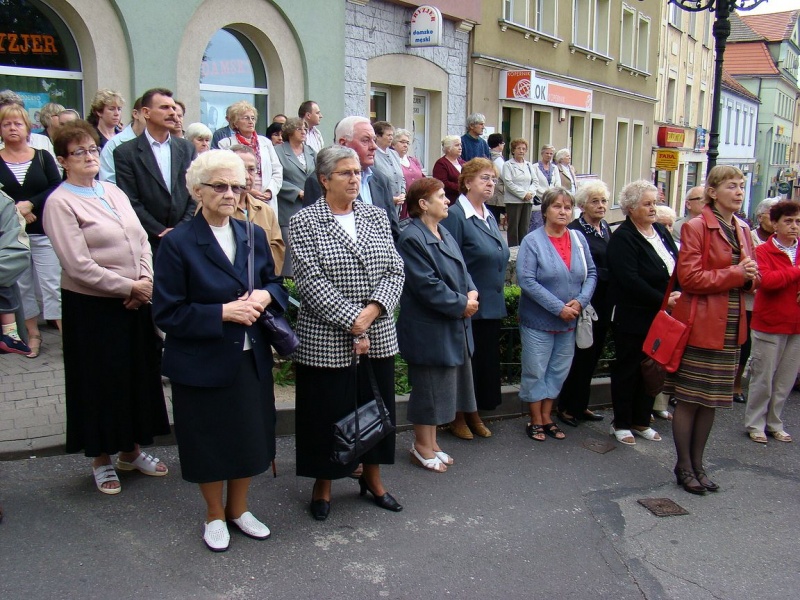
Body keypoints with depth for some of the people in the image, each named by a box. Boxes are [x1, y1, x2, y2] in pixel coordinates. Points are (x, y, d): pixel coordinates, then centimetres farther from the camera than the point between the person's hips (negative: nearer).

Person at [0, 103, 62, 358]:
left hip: (43, 232, -1)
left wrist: (30, 204, -16)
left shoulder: (43, 157, 4)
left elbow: (56, 189, -5)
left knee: (52, 285, -4)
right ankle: (33, 335, 20)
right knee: (22, 286, 9)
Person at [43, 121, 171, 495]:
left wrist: (146, 281, -7)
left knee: (139, 374, 13)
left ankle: (131, 450, 32)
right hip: (91, 307, -6)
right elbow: (78, 265, -17)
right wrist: (129, 287, -15)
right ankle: (101, 459, 25)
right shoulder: (59, 203, -10)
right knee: (100, 380, 7)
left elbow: (142, 241, 10)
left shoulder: (114, 193, 10)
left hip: (135, 303, 6)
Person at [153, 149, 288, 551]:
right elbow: (167, 314, -14)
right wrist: (223, 312, -22)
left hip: (251, 360, 5)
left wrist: (265, 296, -10)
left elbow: (275, 284, 14)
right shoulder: (177, 244, -12)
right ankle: (214, 515, 34)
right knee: (209, 442, 10)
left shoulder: (254, 237, 5)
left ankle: (238, 508, 38)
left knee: (250, 437, 14)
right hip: (201, 363, -4)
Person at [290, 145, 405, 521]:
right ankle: (323, 485, 26)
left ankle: (372, 478, 34)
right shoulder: (304, 222, -6)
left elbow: (395, 270, 2)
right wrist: (352, 322, -18)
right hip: (326, 341, -4)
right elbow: (311, 281, -14)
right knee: (327, 414, 6)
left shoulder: (377, 216, 8)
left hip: (378, 337, 5)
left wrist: (373, 310, -14)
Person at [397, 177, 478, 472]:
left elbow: (461, 270, 15)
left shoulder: (444, 234, 12)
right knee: (428, 387, 2)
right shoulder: (412, 238, -18)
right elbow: (428, 285, -22)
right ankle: (422, 447, 18)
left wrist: (472, 293, -5)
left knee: (440, 386, 16)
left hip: (453, 327, 10)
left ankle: (430, 443, 30)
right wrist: (461, 305, -17)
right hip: (428, 329, -9)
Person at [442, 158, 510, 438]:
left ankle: (475, 414, 29)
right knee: (465, 360, 3)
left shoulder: (489, 216, 13)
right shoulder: (455, 215, -13)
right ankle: (458, 417, 19)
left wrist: (497, 291, 18)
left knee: (486, 360, 15)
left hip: (491, 305, 8)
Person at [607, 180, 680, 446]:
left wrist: (677, 294, -8)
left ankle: (641, 421, 26)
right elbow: (630, 280, -21)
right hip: (633, 318, -7)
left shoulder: (661, 231, 11)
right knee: (628, 370, 5)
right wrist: (662, 300, -19)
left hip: (660, 316, 7)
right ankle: (621, 424, 18)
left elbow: (677, 267, 10)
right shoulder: (622, 238, -12)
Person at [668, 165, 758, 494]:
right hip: (700, 325, -7)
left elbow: (752, 277, 20)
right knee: (689, 400, 2)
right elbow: (689, 277, -16)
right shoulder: (695, 227, -9)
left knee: (711, 400, 13)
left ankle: (697, 464, 25)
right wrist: (734, 274, -19)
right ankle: (684, 466, 15)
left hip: (730, 328, 7)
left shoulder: (742, 230, 12)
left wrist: (751, 276, -3)